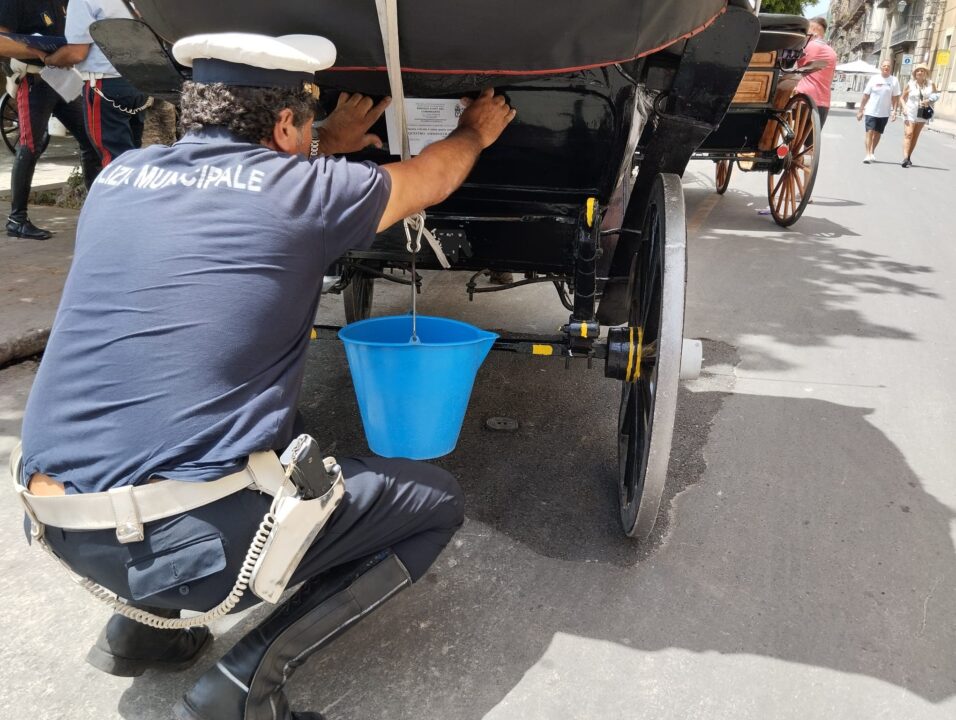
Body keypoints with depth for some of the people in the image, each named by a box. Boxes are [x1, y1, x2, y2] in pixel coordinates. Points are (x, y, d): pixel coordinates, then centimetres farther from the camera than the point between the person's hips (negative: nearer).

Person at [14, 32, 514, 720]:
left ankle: (145, 622, 23)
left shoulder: (121, 174, 11)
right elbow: (432, 176, 18)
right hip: (182, 534, -7)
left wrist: (328, 145, 42)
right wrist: (476, 130, 39)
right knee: (437, 500, 10)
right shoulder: (306, 187, -3)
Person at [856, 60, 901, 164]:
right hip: (871, 111, -2)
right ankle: (868, 154, -13)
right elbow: (866, 96, 2)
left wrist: (894, 111, -7)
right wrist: (860, 110, 1)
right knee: (870, 132, -10)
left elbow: (895, 98, 2)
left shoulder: (894, 81, 1)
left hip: (884, 113, 2)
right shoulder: (874, 79, 0)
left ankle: (872, 153, 24)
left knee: (878, 134, 11)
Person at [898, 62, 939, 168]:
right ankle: (905, 158, -26)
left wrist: (929, 101, -7)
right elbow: (902, 98, 4)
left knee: (915, 136, 9)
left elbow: (936, 95, 13)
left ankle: (909, 157, 18)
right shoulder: (910, 84, -1)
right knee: (908, 134, -16)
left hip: (923, 114, 3)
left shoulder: (931, 84, 3)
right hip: (910, 113, -3)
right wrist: (904, 107, -13)